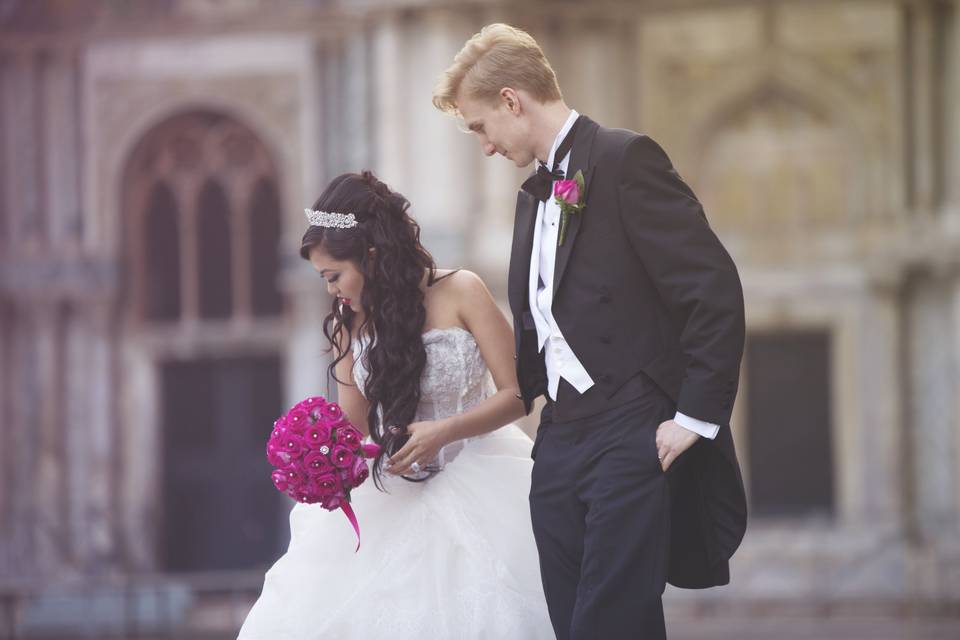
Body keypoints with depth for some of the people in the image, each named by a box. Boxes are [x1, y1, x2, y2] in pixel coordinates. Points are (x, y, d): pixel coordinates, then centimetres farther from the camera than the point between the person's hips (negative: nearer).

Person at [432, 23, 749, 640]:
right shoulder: (535, 193, 20)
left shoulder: (626, 160, -6)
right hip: (559, 445, 8)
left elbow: (715, 288, -12)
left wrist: (696, 416, -14)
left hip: (633, 442, -8)